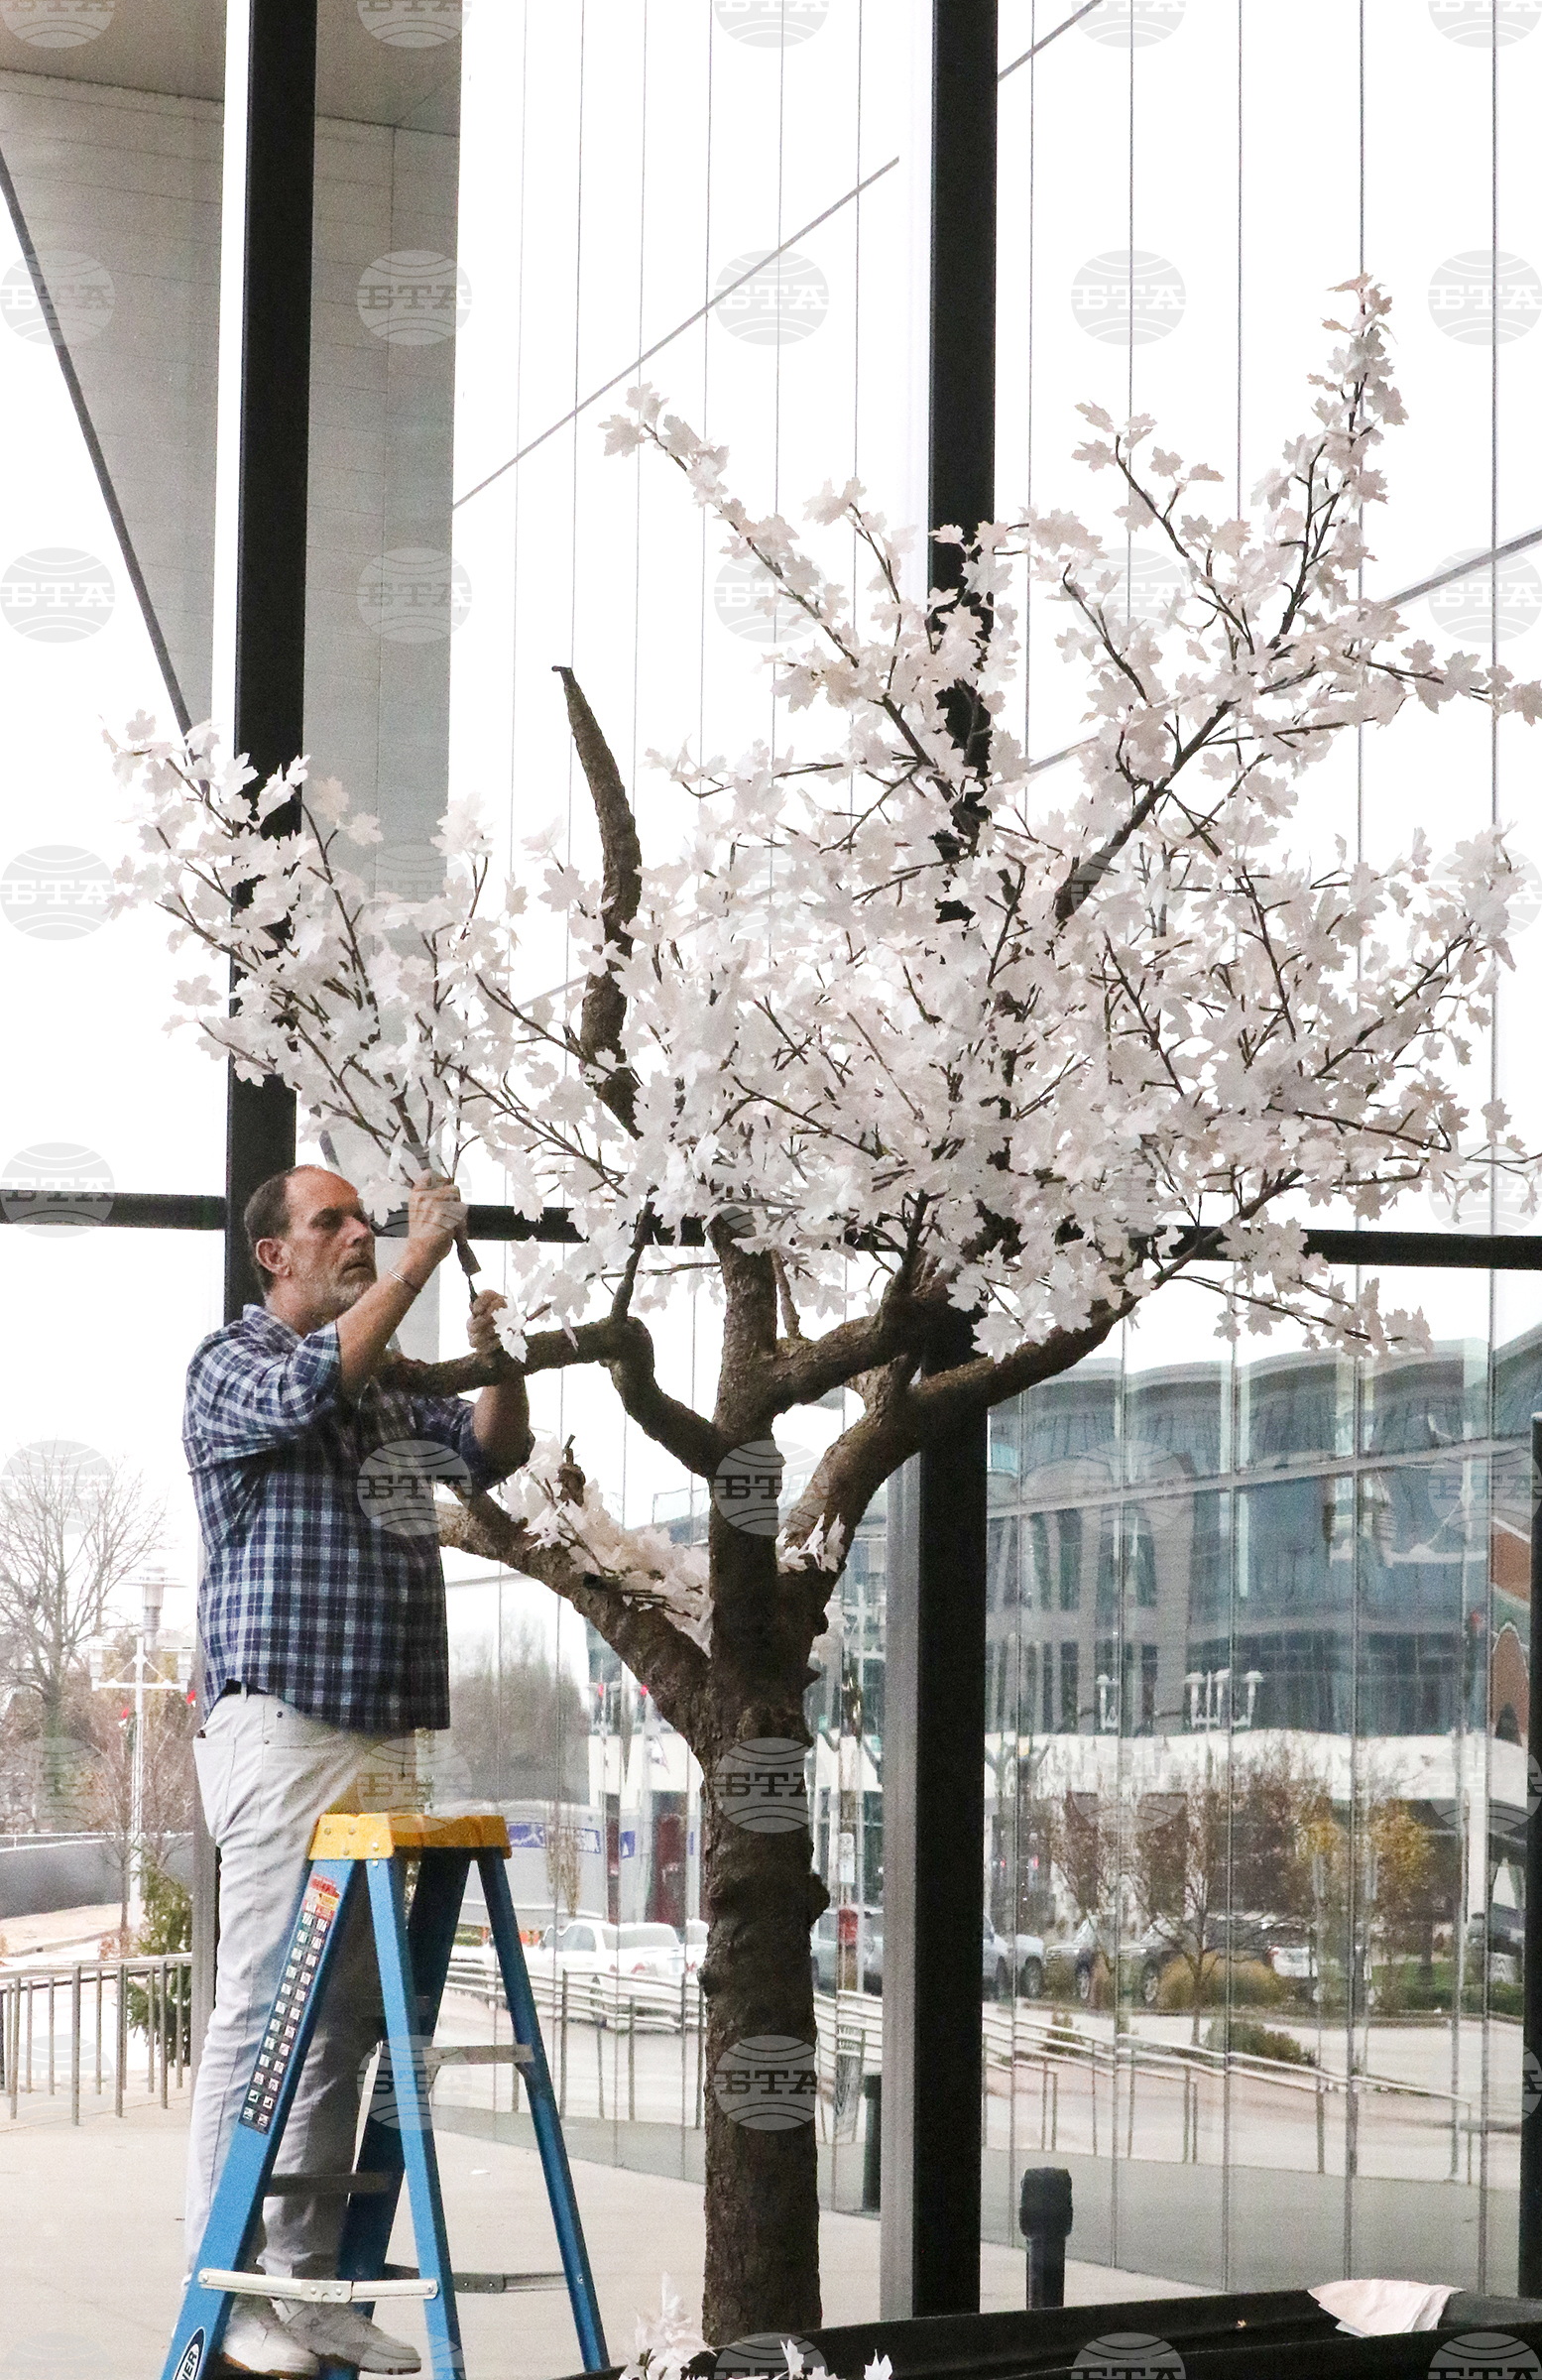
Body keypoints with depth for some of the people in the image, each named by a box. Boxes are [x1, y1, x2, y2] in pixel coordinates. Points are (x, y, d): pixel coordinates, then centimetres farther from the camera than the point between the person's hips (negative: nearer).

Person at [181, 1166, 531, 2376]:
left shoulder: (393, 1383, 21)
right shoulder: (234, 1361, -1)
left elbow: (495, 1452, 23)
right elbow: (310, 1389, -21)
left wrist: (496, 1357, 4)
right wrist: (421, 1258, -19)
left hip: (386, 1738, 7)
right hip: (285, 1728, -7)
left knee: (348, 2021, 6)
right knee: (266, 2013, -9)